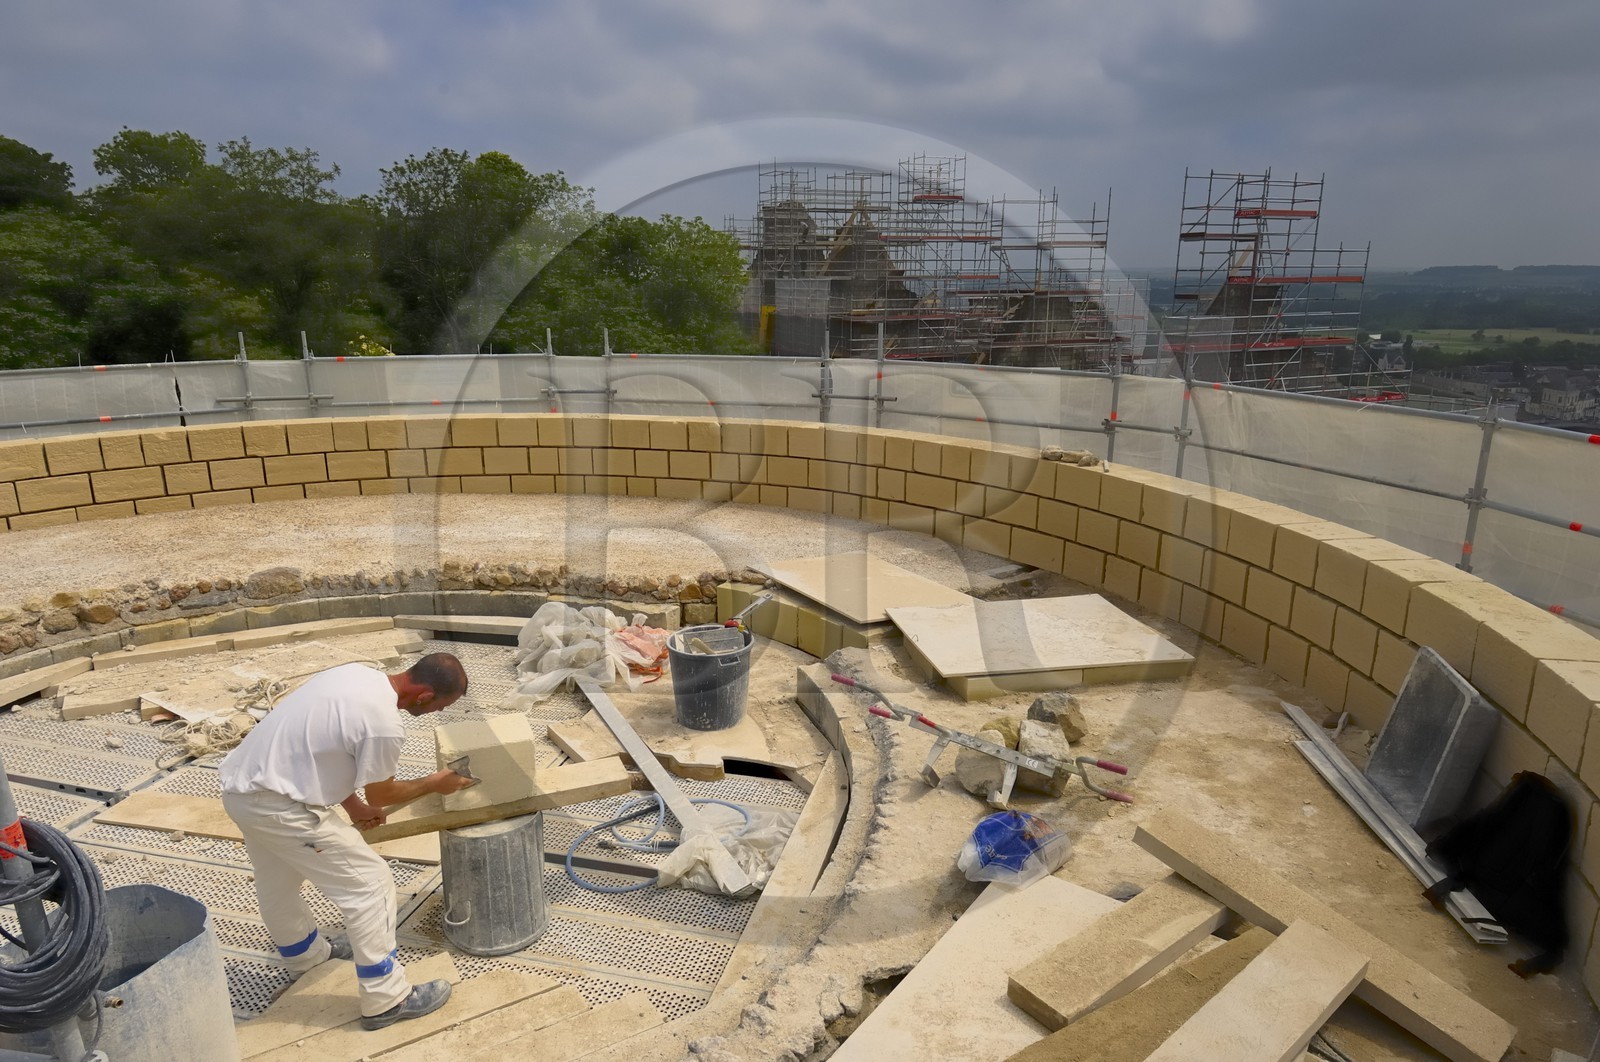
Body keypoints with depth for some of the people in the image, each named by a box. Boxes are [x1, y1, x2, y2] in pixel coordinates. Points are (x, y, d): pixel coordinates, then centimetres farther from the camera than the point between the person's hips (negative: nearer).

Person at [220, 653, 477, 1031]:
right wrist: (434, 783, 9)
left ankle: (306, 953, 55)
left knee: (277, 882, 30)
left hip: (241, 782, 10)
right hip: (277, 805, -9)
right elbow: (380, 794, -7)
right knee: (370, 883, -2)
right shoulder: (384, 726, -25)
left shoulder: (359, 674, 1)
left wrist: (352, 805, 20)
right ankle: (386, 999, 8)